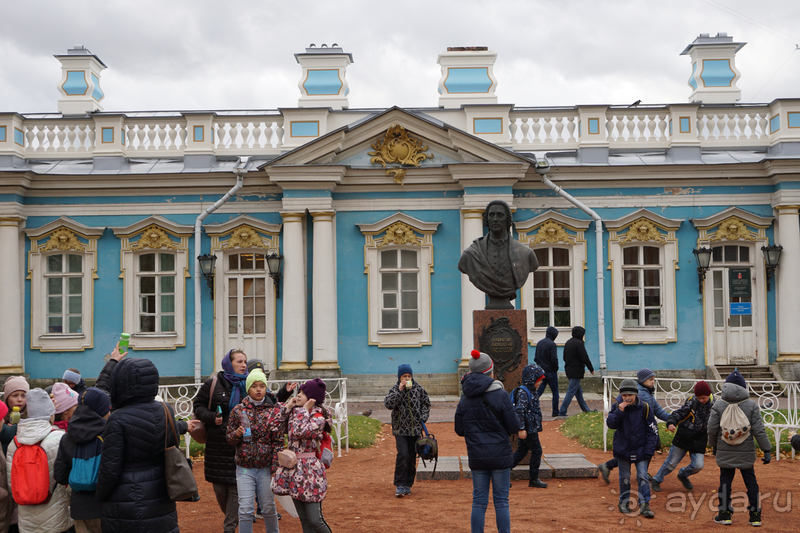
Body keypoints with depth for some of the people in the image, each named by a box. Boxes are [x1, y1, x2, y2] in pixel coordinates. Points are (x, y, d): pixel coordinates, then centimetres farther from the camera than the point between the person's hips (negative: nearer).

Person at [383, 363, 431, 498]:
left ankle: (408, 484, 18)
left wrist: (423, 417, 2)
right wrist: (399, 390, -22)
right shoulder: (395, 389, -2)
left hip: (415, 429, 3)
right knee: (403, 455, -16)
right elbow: (388, 404, -18)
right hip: (400, 429, -3)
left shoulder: (418, 388, 4)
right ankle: (399, 485, -8)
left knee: (412, 458, 6)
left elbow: (426, 403, 16)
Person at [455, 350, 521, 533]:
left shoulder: (465, 398, 0)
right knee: (501, 501, 5)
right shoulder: (501, 396, -11)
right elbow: (514, 427, -9)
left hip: (476, 456, 3)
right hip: (500, 456, -3)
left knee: (478, 502, 9)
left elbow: (459, 430, 4)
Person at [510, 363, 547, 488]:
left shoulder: (532, 392, 15)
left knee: (521, 451, 12)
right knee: (536, 450, -2)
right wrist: (521, 428, -26)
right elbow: (519, 410, -23)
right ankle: (533, 479, 7)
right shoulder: (523, 392, -17)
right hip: (528, 428, -10)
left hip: (531, 428, 10)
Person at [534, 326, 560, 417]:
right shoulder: (552, 344, -14)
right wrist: (556, 369, -4)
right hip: (550, 372, -6)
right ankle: (555, 412, 11)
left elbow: (535, 358, 12)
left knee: (539, 392, 8)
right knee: (555, 392, 7)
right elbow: (554, 359, -18)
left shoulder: (539, 343, 8)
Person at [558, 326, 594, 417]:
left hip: (568, 369, 9)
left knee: (578, 391, 17)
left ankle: (585, 409, 26)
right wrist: (591, 369, -5)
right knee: (571, 391, -7)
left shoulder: (568, 343, 11)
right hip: (576, 371, -9)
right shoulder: (579, 343, -15)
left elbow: (564, 357, 18)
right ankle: (562, 411, -8)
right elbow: (585, 358, -16)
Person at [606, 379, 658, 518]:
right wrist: (619, 411, -24)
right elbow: (610, 424, -12)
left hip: (640, 450, -1)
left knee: (642, 477, -5)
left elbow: (652, 430, -3)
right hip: (623, 449, 1)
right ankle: (624, 502, 25)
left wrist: (649, 450, -8)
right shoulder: (617, 406, -4)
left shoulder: (644, 408, -7)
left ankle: (645, 505, 0)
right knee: (624, 478, 11)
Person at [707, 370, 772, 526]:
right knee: (750, 481, 10)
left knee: (725, 481, 7)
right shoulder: (752, 405, -4)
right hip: (746, 453, 0)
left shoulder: (718, 405, -4)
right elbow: (759, 430, -6)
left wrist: (713, 445, 15)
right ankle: (755, 516, 13)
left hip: (725, 452, 0)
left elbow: (712, 429, -2)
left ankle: (725, 515, 12)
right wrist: (767, 450, -1)